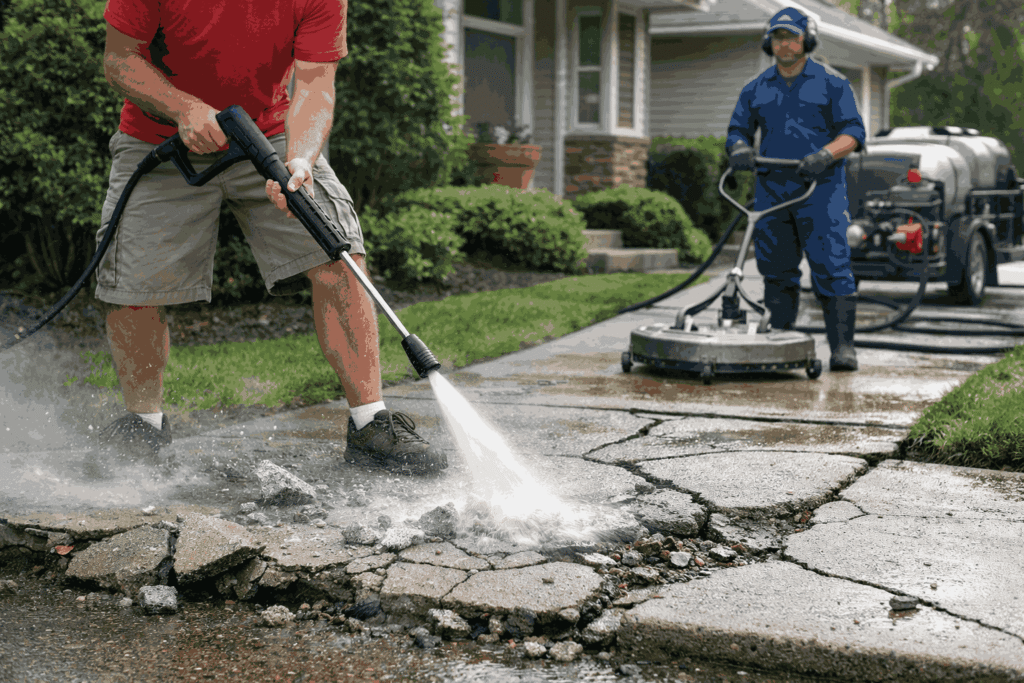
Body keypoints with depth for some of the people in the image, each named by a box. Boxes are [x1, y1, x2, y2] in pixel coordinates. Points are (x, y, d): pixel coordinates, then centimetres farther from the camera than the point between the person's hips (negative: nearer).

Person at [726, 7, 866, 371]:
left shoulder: (831, 83, 4)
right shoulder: (755, 89, 15)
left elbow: (853, 132, -2)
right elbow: (738, 131, 17)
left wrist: (825, 155, -21)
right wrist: (739, 150, -7)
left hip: (820, 190, -4)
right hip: (770, 193, 4)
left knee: (831, 268, -9)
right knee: (776, 270, 7)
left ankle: (842, 346, -6)